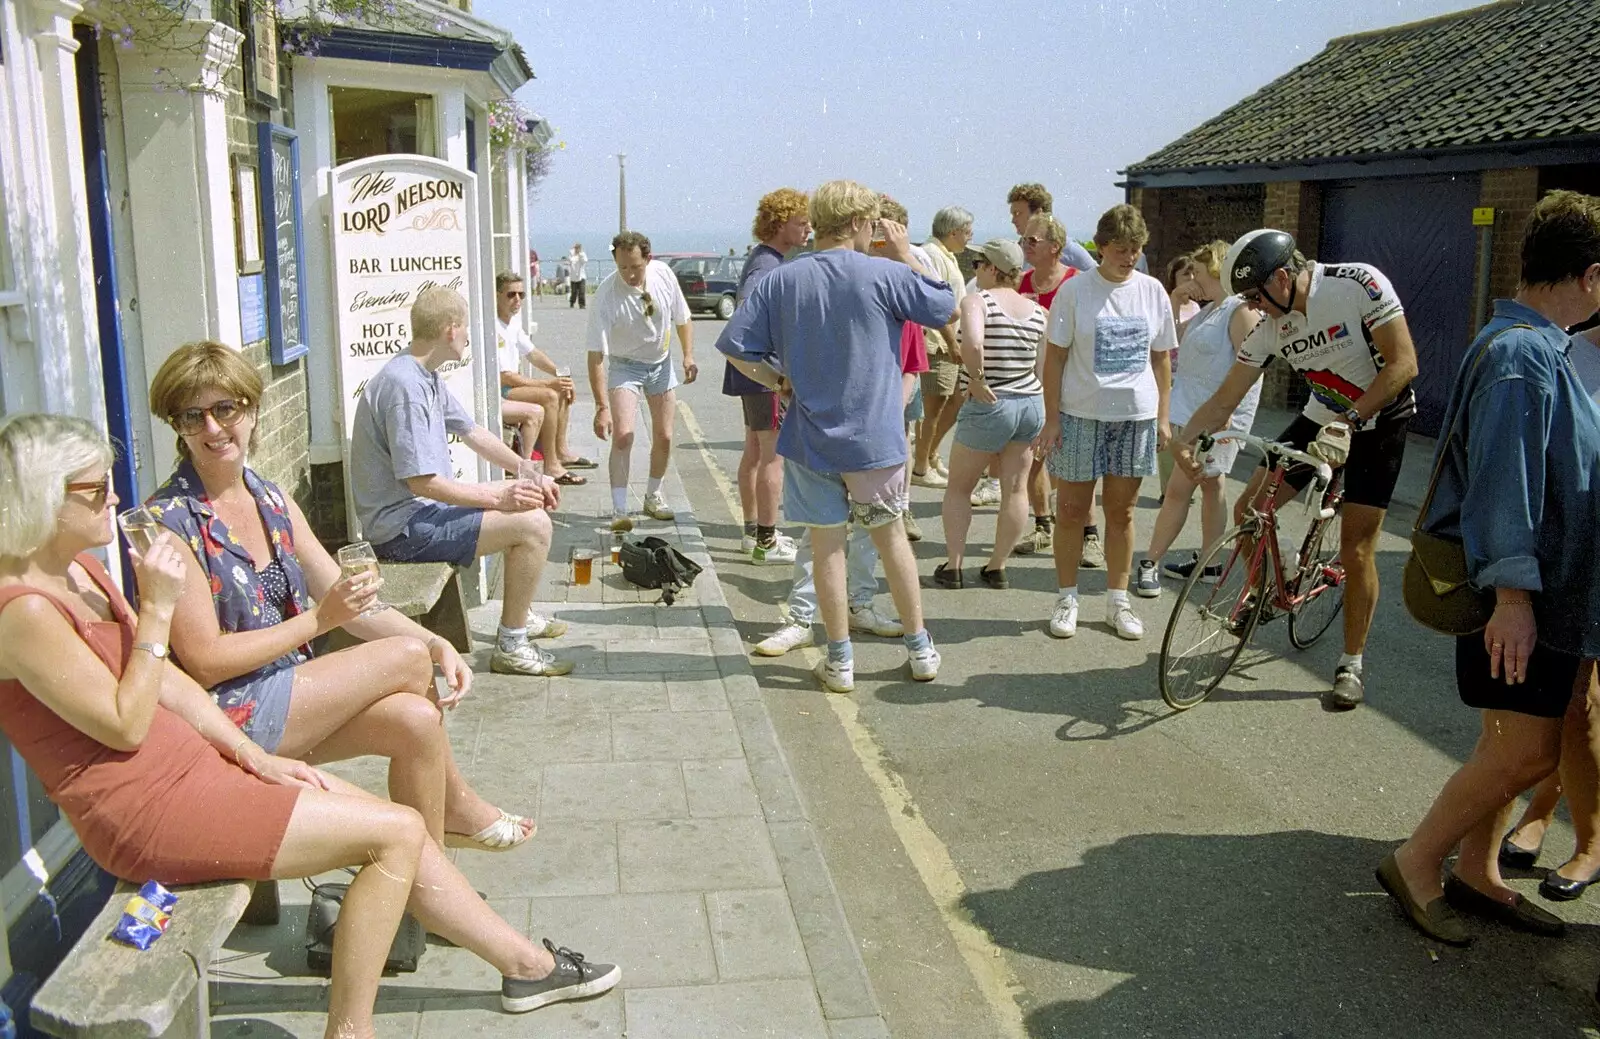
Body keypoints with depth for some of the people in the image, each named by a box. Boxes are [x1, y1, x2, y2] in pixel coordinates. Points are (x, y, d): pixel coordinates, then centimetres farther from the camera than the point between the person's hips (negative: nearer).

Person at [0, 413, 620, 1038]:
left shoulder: (78, 570, 11)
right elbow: (126, 727, -19)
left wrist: (256, 757, 6)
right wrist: (156, 611, -19)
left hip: (191, 764, 9)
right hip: (145, 808, -9)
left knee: (401, 830, 6)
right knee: (396, 833, -12)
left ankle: (528, 966, 19)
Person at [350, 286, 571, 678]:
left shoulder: (427, 377, 10)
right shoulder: (404, 385, -22)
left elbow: (473, 434, 18)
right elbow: (421, 482, -25)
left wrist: (530, 475, 7)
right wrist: (497, 497, -21)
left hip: (425, 509, 11)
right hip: (403, 527, -11)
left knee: (531, 501, 22)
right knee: (533, 524, -21)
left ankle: (521, 615, 34)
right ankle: (510, 647, -10)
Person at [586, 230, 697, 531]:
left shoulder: (663, 274, -16)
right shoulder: (607, 294, -28)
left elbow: (682, 318, 2)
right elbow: (596, 356, -29)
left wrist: (688, 356, -11)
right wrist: (602, 407, -34)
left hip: (661, 362, 4)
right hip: (624, 365, -4)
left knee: (664, 437, 6)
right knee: (623, 435, -19)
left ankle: (653, 496, 28)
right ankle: (619, 509, -14)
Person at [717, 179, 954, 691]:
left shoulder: (779, 281, -4)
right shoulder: (885, 275, -10)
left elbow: (737, 348, -6)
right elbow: (945, 307, 3)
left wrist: (781, 381, 7)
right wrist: (906, 254, 9)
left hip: (809, 437, 1)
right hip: (876, 435, -1)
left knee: (827, 544, 9)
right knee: (891, 535, 15)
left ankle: (839, 660, 17)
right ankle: (921, 649, 25)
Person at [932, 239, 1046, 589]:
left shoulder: (977, 301, -12)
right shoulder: (1036, 311, 5)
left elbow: (972, 343, -33)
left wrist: (977, 379, -18)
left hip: (988, 406, -5)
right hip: (1032, 405, 5)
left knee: (958, 487, 12)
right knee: (1015, 488, 11)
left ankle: (952, 566, 12)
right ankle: (997, 567, 18)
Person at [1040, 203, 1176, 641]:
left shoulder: (1152, 291, 5)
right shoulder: (1074, 290, -5)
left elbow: (1161, 358, 11)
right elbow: (1055, 357, -4)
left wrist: (1163, 416, 7)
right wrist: (1051, 418, -8)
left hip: (1136, 416, 3)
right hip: (1081, 414, -2)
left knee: (1121, 511, 10)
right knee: (1071, 510, 4)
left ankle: (1118, 600, 22)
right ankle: (1067, 598, 18)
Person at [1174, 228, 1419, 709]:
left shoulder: (1359, 283, -25)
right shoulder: (1269, 325, -10)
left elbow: (1403, 364, -25)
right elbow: (1225, 399, -7)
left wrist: (1349, 420, -33)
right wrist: (1186, 438, -24)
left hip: (1379, 421, -5)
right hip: (1322, 418, 5)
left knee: (1356, 549, -6)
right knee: (1248, 510, -3)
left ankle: (1352, 665, 9)